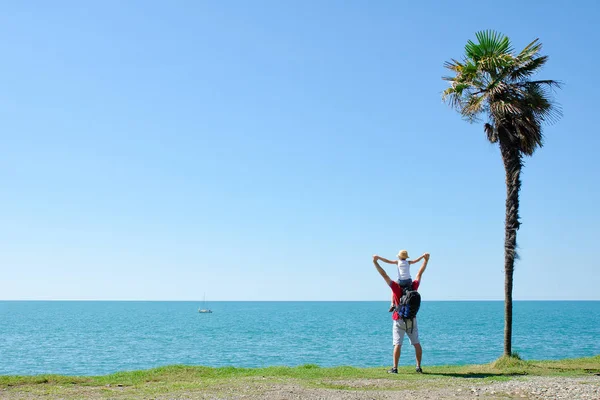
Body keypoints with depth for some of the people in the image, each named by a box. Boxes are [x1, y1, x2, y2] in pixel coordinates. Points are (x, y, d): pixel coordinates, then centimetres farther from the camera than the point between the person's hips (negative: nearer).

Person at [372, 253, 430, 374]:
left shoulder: (396, 287, -11)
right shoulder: (413, 287, -3)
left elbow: (384, 275, -13)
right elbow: (420, 274, 7)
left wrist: (375, 262, -12)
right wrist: (426, 260, 15)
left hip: (399, 320, -3)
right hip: (412, 320, 3)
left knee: (397, 344, -4)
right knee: (416, 343, 9)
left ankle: (395, 368, -7)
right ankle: (419, 367, 9)